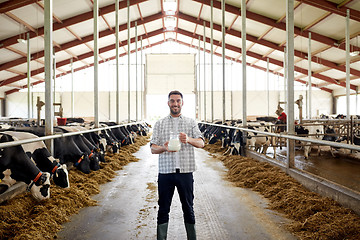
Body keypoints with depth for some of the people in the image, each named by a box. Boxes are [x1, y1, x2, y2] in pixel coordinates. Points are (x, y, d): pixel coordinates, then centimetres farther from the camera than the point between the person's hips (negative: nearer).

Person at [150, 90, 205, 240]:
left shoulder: (191, 123, 9)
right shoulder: (160, 124, 9)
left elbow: (201, 143, -2)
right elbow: (153, 148, 4)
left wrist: (188, 139, -23)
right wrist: (164, 148, -19)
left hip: (185, 171, 0)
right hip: (165, 171, 0)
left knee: (188, 208, 11)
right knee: (163, 209, 8)